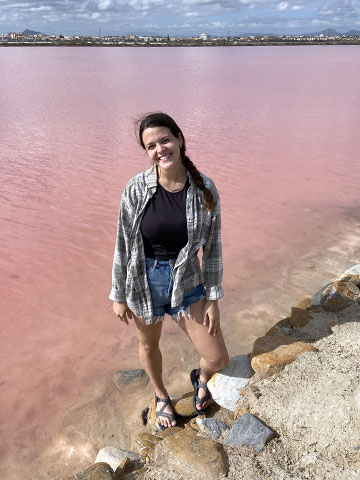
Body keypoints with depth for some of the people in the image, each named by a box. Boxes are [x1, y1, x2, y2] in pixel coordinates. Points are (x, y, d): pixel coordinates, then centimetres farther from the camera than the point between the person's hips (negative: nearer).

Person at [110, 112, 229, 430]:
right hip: (145, 284, 0)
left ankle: (201, 378, 45)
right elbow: (124, 244, -6)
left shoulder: (205, 189, -12)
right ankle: (161, 396, 56)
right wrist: (119, 296, -1)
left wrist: (213, 299, -2)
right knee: (149, 345, 23)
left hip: (187, 285, 1)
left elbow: (212, 246, -5)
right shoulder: (137, 189, -14)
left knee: (219, 359, 5)